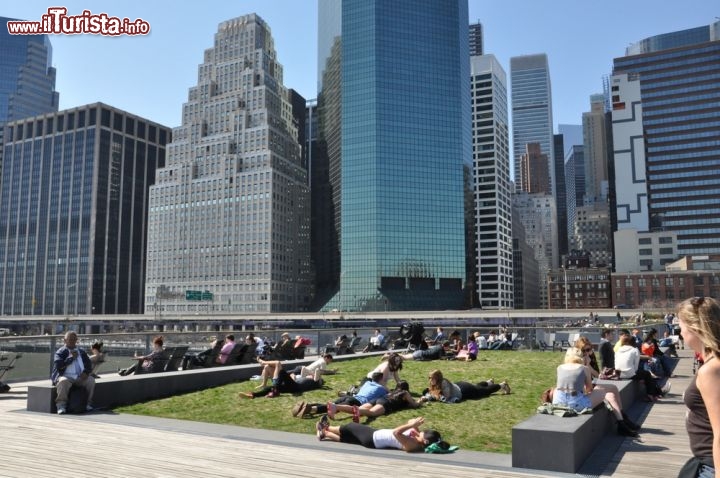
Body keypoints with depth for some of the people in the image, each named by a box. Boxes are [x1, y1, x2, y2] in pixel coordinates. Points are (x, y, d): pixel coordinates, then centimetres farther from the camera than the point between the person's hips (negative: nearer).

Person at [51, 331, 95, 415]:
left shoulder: (81, 352, 19)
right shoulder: (60, 352, 6)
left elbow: (89, 364, 14)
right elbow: (58, 365, -11)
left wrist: (86, 372, -7)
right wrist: (71, 357, -7)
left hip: (80, 377, 4)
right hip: (66, 376, -4)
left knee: (91, 380, -23)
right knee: (63, 381, -37)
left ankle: (88, 403, -14)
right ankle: (61, 405, -31)